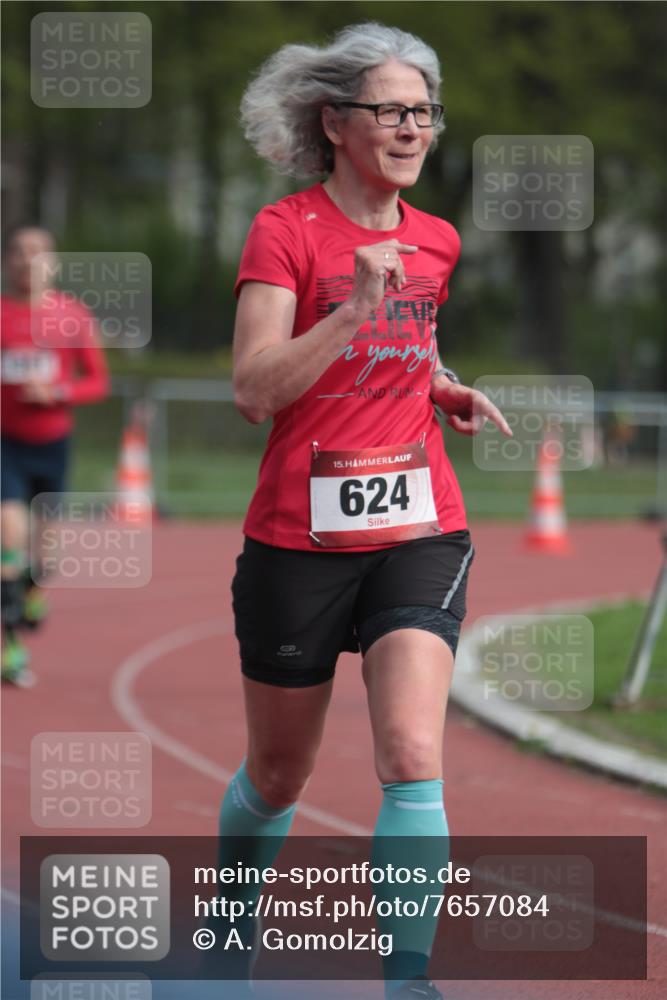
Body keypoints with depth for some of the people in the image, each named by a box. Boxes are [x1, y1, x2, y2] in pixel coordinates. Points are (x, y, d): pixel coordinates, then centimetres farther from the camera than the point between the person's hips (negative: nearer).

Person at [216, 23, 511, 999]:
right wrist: (356, 309, -27)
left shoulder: (436, 242, 8)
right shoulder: (285, 231, -8)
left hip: (419, 531, 3)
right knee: (277, 777, 12)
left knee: (412, 756, -17)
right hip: (300, 536, -3)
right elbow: (255, 389, -18)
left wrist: (448, 391, 7)